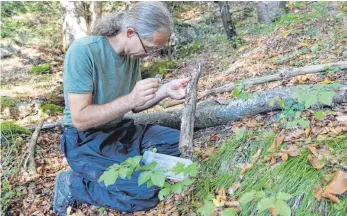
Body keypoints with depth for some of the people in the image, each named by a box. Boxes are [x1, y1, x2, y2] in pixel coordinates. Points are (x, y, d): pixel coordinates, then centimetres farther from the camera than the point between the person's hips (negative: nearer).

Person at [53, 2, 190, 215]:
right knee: (145, 193, -23)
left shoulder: (133, 53, -1)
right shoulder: (83, 51, -23)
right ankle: (72, 185, -4)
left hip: (122, 130, 8)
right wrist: (130, 99, -33)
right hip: (86, 140, -7)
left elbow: (135, 106, 7)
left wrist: (165, 91, -10)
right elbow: (80, 119, -25)